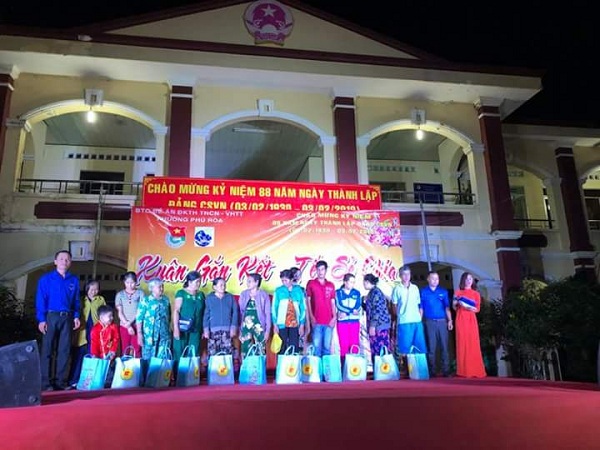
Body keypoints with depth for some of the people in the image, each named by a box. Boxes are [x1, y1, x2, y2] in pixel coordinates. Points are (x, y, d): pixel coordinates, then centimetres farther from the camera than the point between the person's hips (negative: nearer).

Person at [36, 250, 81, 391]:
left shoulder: (74, 280, 10)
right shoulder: (46, 278, 0)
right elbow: (40, 300, -4)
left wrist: (76, 316, 3)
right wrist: (41, 319, -10)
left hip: (67, 318, 3)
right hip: (51, 317, -3)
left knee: (64, 350, 6)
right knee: (47, 350, -1)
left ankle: (61, 381, 13)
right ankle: (46, 382, 6)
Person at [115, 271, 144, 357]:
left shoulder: (140, 293, 1)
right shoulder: (120, 294, 5)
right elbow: (119, 312, 1)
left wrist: (130, 322, -12)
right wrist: (128, 326, -8)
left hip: (137, 326, -1)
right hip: (124, 326, 2)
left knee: (136, 350, -2)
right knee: (124, 350, 4)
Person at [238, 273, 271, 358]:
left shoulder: (263, 295, -1)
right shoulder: (243, 294, 7)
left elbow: (268, 314, 0)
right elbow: (240, 312, 9)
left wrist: (267, 330, -3)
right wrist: (239, 329, 6)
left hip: (259, 327, -2)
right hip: (246, 327, 3)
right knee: (245, 352, 2)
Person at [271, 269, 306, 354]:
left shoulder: (298, 290, 6)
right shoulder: (278, 291, 3)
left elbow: (303, 308, 8)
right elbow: (274, 308, 3)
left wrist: (302, 324, 3)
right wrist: (275, 324, -3)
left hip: (295, 324, 1)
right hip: (282, 324, -1)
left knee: (294, 348, 1)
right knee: (282, 348, 2)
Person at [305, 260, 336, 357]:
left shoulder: (331, 285, 12)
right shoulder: (311, 283, 5)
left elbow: (333, 302, 13)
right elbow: (308, 300, 3)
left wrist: (334, 317, 2)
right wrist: (311, 317, -5)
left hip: (329, 321, 2)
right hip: (316, 321, -2)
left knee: (327, 346, 3)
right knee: (317, 346, -3)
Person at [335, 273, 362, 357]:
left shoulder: (357, 293, 9)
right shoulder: (338, 292, 3)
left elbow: (358, 307, -2)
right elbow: (339, 306, -9)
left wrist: (346, 313, -13)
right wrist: (352, 311, -16)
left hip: (354, 321, 2)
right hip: (342, 321, -2)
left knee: (354, 344, 2)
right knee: (344, 344, -1)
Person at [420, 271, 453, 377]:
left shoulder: (443, 292, 10)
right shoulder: (423, 292, 5)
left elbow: (447, 307, 9)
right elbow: (421, 308, 4)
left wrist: (450, 320, 0)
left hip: (442, 321, 2)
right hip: (429, 322, -1)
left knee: (444, 346, 1)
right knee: (431, 347, 2)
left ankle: (446, 371, 6)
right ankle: (432, 371, 10)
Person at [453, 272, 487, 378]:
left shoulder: (476, 294, 11)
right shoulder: (458, 293, 11)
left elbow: (477, 309, 2)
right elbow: (454, 307, 12)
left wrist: (466, 306, -12)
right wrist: (457, 303, -7)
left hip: (471, 320, 0)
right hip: (461, 320, 0)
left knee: (473, 344, -4)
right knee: (462, 344, -4)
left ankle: (475, 371, 1)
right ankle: (463, 371, -1)